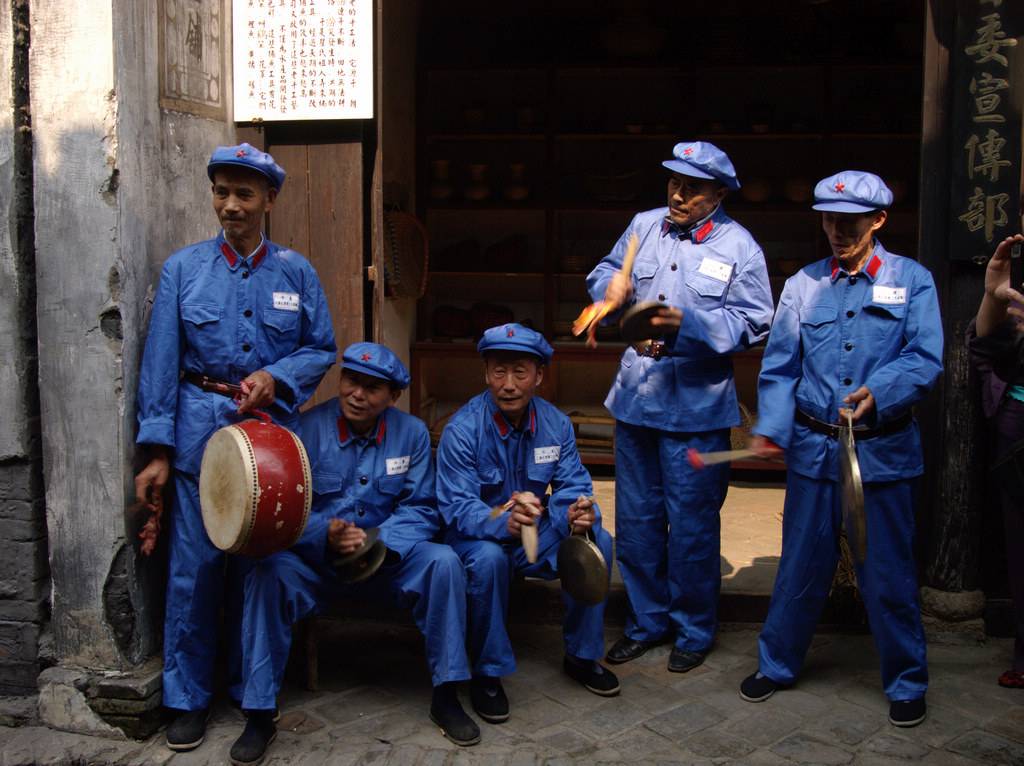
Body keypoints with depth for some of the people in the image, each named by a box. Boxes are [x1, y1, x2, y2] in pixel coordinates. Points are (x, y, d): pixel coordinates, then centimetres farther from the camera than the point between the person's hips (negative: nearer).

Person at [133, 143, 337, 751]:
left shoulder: (296, 272, 5)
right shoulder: (184, 268, 2)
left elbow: (322, 349, 9)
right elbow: (161, 361, 0)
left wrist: (276, 375, -11)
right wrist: (157, 449, -6)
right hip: (202, 429, -1)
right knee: (196, 564, -1)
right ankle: (189, 697, 14)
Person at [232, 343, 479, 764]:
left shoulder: (412, 433, -2)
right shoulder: (307, 426, -9)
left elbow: (421, 509, -4)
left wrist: (377, 542, -23)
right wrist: (326, 536, -30)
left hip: (386, 558, 1)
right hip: (314, 559, -1)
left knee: (443, 562, -25)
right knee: (269, 573, -31)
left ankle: (446, 696, -12)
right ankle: (259, 712, -18)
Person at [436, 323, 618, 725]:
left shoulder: (556, 424, -6)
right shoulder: (462, 429, -20)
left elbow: (571, 487, -9)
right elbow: (457, 507, -26)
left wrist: (578, 513, -35)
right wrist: (503, 522, -47)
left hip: (536, 534, 4)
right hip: (477, 536, -4)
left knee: (598, 542, -20)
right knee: (488, 558, -38)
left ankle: (581, 655, 1)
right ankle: (487, 673, -16)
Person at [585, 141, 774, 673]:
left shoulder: (738, 247, -5)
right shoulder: (644, 226, 7)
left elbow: (752, 323, -10)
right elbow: (605, 273, 17)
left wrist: (687, 324, -23)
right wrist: (612, 285, -8)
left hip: (697, 407, -4)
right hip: (635, 398, 4)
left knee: (692, 523, 4)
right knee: (636, 519, 13)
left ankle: (694, 629, 24)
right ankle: (646, 620, 30)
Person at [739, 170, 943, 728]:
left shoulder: (912, 280, 2)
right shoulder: (802, 286, 7)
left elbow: (926, 358, -9)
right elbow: (779, 368, 4)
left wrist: (879, 393, -27)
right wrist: (772, 428, -11)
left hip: (882, 450, -2)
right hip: (813, 448, 2)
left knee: (887, 572, 7)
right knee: (802, 566, 11)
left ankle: (906, 683, 25)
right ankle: (777, 665, 29)